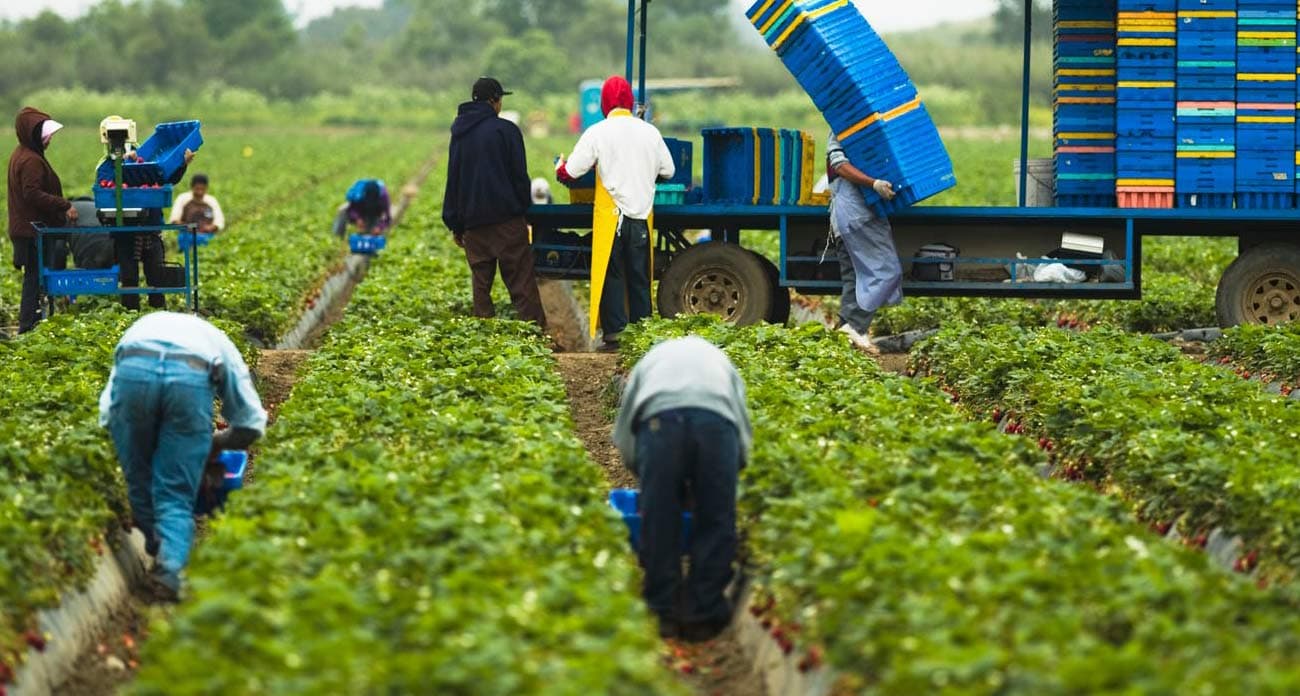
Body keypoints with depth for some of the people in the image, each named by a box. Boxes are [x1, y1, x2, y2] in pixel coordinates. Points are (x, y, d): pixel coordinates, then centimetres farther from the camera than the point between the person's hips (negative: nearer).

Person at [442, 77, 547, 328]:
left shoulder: (459, 133, 11)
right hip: (507, 220, -5)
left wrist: (455, 224, 17)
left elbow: (453, 180, 14)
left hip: (472, 222, 5)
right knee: (521, 282, -5)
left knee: (481, 284, 9)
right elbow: (519, 175, -5)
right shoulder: (505, 130, -6)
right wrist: (524, 209, 6)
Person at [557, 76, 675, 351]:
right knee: (639, 277, 10)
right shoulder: (650, 132, 2)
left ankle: (614, 333, 0)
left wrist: (559, 168, 16)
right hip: (641, 215, 2)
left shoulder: (597, 133, -8)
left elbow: (571, 172, -7)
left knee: (612, 276, 5)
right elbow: (668, 171, 11)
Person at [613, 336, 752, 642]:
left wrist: (643, 474, 44)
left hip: (658, 415, 0)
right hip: (718, 418, 0)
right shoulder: (719, 361, 42)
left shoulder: (651, 359, 40)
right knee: (715, 520, 10)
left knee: (659, 518, 9)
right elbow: (745, 433, 34)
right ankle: (703, 615, 12)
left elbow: (622, 434, 34)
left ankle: (663, 614, 13)